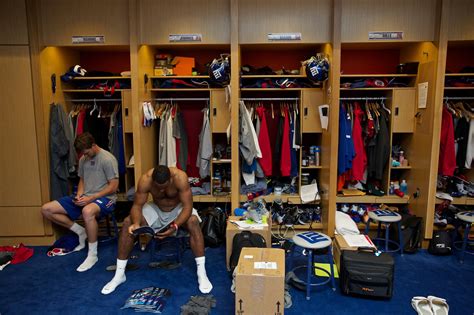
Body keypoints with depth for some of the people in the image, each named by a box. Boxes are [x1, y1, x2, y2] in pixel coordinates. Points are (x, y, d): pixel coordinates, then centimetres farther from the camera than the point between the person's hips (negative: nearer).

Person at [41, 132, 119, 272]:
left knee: (87, 211, -43)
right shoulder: (83, 159, 11)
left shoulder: (108, 159, -13)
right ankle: (81, 232, 9)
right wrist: (79, 195, -1)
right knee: (46, 209, -2)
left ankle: (92, 255, -24)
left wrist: (91, 198, -21)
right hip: (84, 197, 8)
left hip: (104, 198, -8)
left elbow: (113, 187, -15)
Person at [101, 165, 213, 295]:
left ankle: (201, 273, -27)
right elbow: (137, 205, -20)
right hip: (156, 209, 2)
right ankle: (119, 274, -7)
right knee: (128, 223, -19)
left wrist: (175, 226, -47)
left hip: (178, 209, -2)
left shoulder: (180, 177, -34)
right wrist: (136, 223, -41)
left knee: (193, 222, -35)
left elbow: (187, 206, -32)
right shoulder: (145, 179, -28)